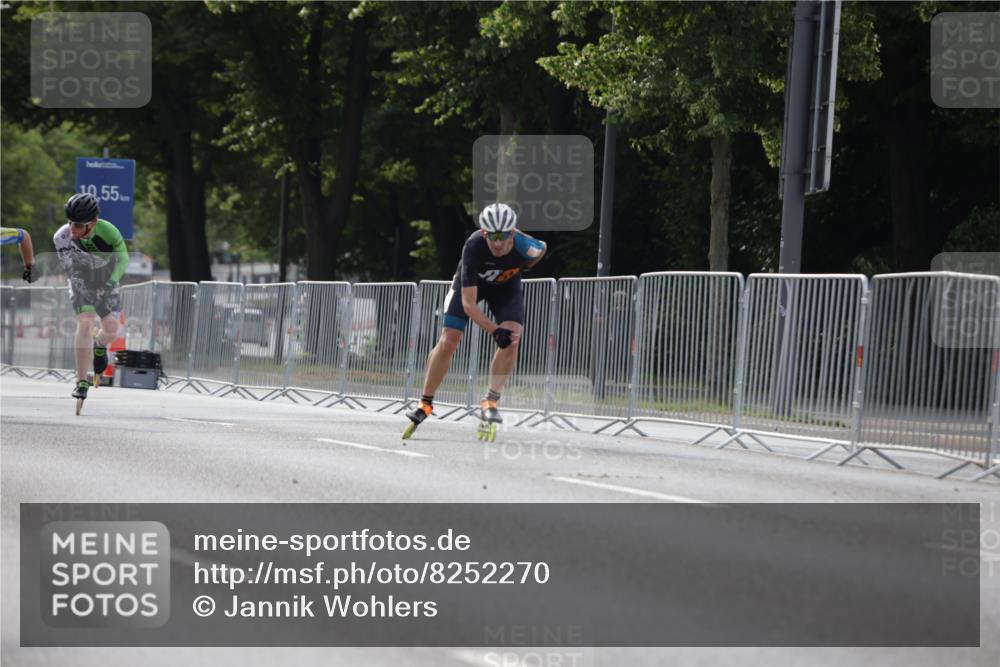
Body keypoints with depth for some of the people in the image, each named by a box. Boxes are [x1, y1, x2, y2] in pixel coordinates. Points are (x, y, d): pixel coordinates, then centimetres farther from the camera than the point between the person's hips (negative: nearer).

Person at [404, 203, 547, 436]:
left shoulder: (525, 247, -36)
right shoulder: (473, 247, -40)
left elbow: (542, 249, -6)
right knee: (447, 342, -10)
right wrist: (494, 331, -45)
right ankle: (426, 403, 6)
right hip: (470, 283, -1)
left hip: (506, 285, 1)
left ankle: (490, 401, -14)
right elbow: (468, 303, -37)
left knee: (512, 338, -22)